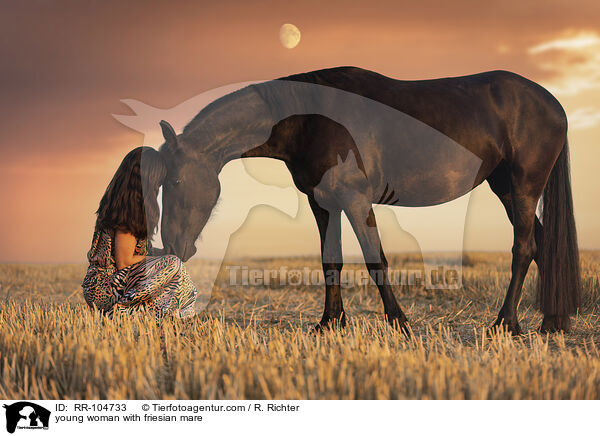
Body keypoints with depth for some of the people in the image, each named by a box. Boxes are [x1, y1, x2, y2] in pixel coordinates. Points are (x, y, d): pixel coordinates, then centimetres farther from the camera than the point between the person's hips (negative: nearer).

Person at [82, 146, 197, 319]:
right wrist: (160, 257, -4)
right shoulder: (129, 212, -20)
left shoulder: (115, 203, 9)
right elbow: (124, 262, -18)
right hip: (105, 290, -10)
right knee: (173, 265, -16)